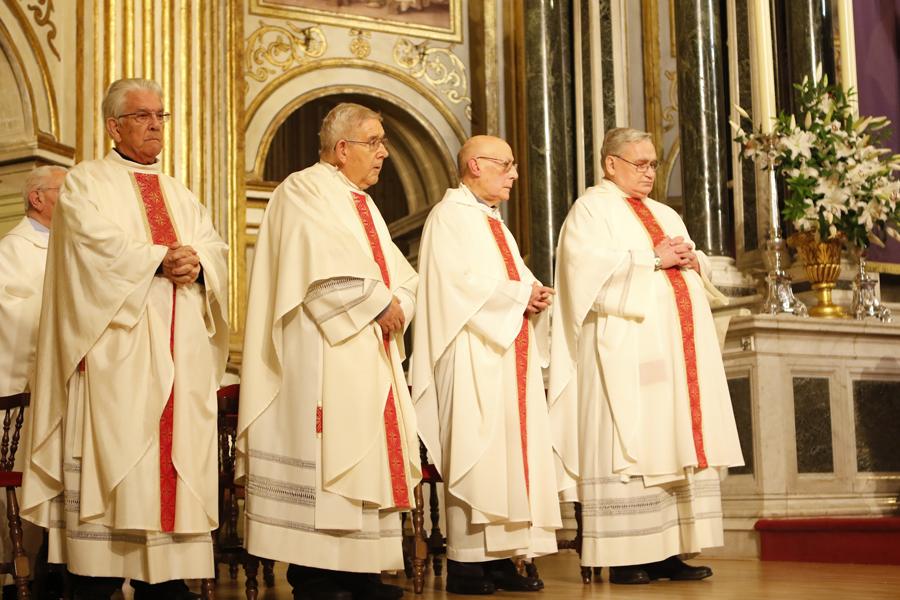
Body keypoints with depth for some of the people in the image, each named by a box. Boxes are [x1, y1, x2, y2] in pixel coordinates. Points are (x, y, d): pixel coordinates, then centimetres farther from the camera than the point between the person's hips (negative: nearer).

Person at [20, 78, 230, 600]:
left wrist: (196, 265, -10)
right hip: (118, 357, -5)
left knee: (175, 457, 1)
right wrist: (159, 259, -13)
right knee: (112, 457, -8)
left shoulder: (181, 196, 22)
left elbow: (216, 251, 11)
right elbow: (97, 248, -11)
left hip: (181, 358, 5)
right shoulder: (86, 184, 6)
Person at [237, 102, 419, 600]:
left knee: (367, 455, 6)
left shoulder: (363, 204, 22)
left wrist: (397, 304, -4)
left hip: (370, 352, 9)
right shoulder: (304, 192, -5)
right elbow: (324, 270, -19)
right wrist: (379, 303, -13)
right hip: (326, 354, -9)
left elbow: (401, 274, 16)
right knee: (325, 449, -10)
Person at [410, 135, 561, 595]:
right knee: (474, 455, -11)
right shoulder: (450, 216, -4)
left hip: (510, 355, 9)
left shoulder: (494, 223, 24)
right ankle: (466, 564, -8)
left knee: (514, 450, 4)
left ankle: (501, 557, 6)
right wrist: (521, 293, -11)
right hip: (474, 358, -9)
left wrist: (534, 295, -1)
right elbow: (460, 282, -17)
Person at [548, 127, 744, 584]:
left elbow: (700, 267, 23)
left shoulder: (665, 215, 24)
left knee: (677, 444, 3)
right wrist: (653, 259, -13)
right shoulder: (591, 208, 1)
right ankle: (626, 558, -7)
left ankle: (666, 551, 6)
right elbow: (591, 263, -15)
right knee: (629, 445, -10)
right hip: (627, 347, -8)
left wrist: (692, 260, 1)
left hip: (678, 348, 8)